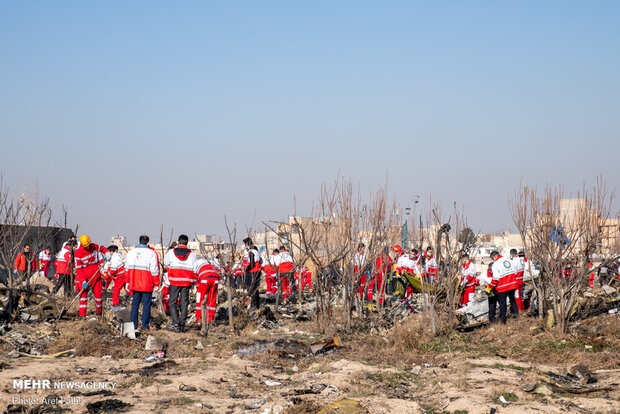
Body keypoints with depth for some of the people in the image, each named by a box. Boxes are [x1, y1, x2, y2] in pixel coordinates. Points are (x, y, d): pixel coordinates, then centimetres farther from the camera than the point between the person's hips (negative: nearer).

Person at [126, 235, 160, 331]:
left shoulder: (131, 252, 9)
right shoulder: (151, 253, -6)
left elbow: (127, 268, 14)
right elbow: (154, 270, -8)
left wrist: (128, 281, 22)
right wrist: (156, 284, -3)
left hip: (134, 283, 4)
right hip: (147, 285, -4)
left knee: (135, 304, 11)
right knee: (146, 304, 1)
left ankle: (134, 324, 12)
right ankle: (145, 325, 0)